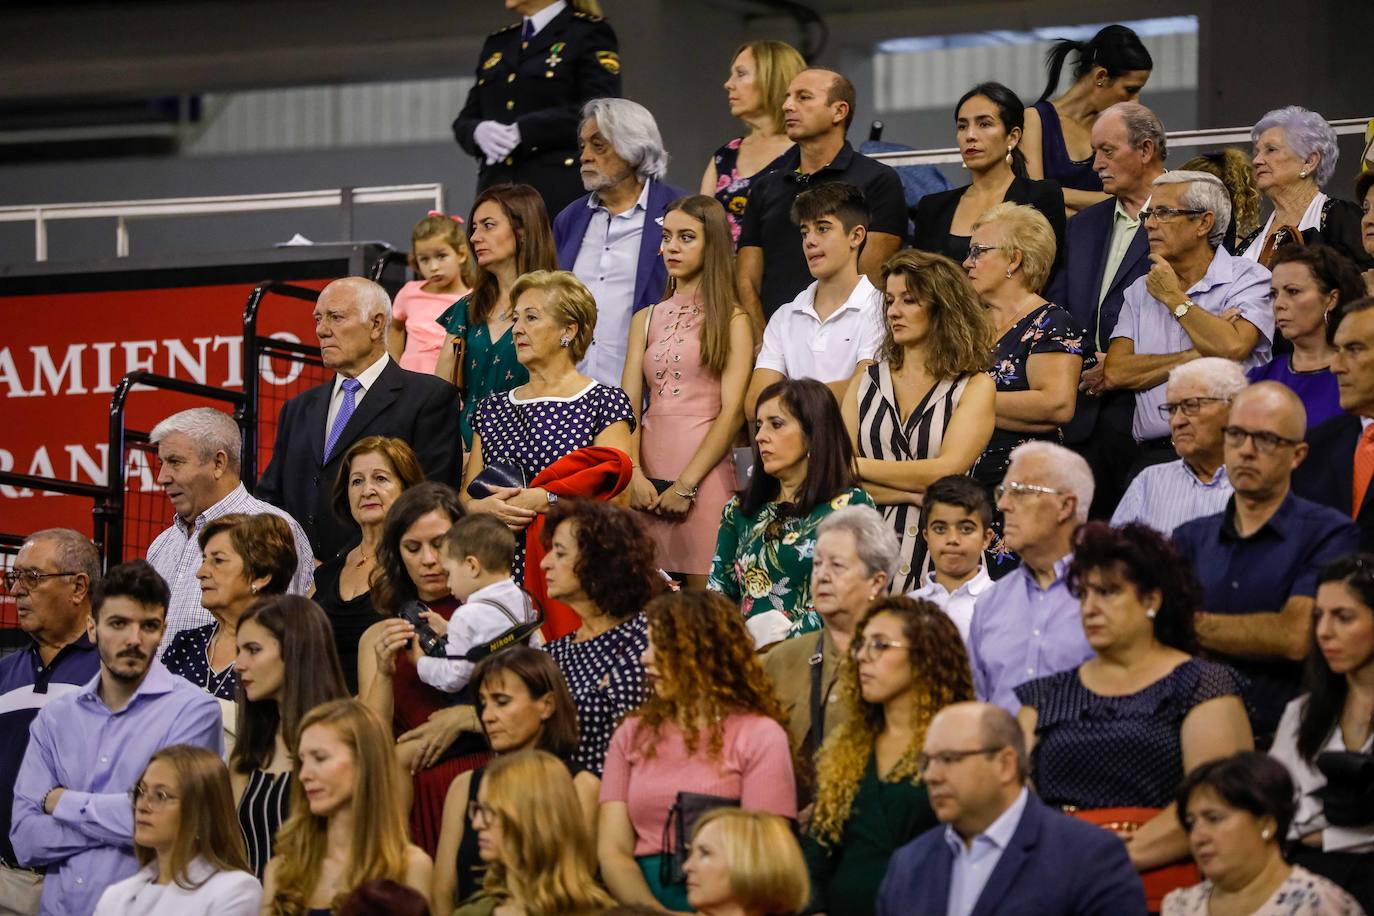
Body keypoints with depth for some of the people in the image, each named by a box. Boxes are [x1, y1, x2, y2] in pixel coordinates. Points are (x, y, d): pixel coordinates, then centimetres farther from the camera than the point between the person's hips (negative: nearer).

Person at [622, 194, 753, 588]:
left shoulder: (731, 321, 3)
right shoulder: (646, 320, 16)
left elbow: (732, 411, -6)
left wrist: (686, 485, -13)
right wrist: (634, 473, -9)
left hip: (704, 473, -4)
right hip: (648, 475, 4)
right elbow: (628, 404, 8)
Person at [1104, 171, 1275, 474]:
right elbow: (1114, 373, 6)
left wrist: (1173, 297, 1)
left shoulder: (1249, 279, 5)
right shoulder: (1141, 291, 19)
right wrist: (1194, 356, -4)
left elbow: (1232, 348, -14)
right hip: (1151, 455, 4)